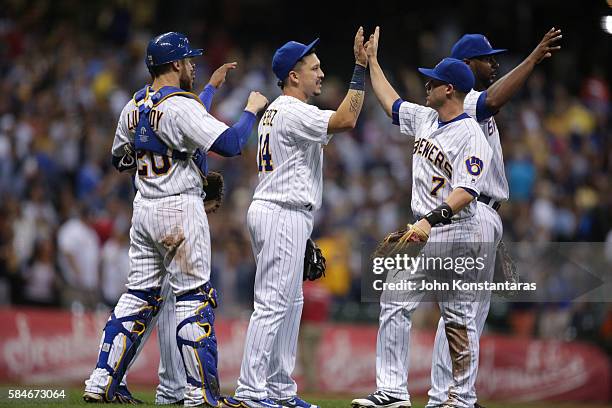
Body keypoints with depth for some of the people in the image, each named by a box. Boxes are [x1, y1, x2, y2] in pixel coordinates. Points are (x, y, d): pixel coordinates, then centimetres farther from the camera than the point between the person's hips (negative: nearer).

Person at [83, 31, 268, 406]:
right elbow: (230, 143, -23)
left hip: (143, 211, 8)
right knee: (194, 298, -4)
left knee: (140, 295, 13)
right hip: (180, 208, -8)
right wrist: (252, 111, -6)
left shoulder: (133, 108, 10)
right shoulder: (181, 106, -15)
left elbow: (120, 158, 24)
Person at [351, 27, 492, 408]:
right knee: (394, 304, 4)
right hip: (423, 234, 8)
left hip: (455, 236, -8)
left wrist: (431, 220, -37)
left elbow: (466, 191, -25)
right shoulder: (424, 118, 10)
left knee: (459, 318, -5)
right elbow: (391, 102, 28)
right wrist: (371, 60, 29)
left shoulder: (471, 136, -15)